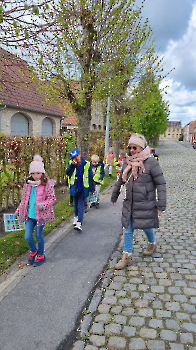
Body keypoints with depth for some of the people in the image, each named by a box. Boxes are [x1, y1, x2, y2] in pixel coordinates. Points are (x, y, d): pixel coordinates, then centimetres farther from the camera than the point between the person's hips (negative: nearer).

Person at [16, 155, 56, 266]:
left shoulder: (47, 185, -12)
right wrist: (20, 210, 16)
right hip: (30, 215, 4)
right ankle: (33, 251, 36)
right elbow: (24, 198, 14)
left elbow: (52, 198, -9)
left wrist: (43, 205, -24)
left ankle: (41, 255, 34)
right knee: (28, 236, 4)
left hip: (41, 215, -4)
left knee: (39, 236, 9)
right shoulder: (28, 184, 3)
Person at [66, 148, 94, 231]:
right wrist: (73, 165, -25)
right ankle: (76, 217, 42)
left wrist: (91, 188, 2)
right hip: (74, 188, 3)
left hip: (83, 188, -3)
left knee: (80, 205, -6)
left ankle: (79, 223, -11)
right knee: (76, 203, 20)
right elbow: (67, 173, -13)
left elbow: (90, 177, 0)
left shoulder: (87, 164, -6)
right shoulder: (71, 164, 1)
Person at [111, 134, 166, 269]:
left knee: (146, 226, 12)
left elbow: (161, 184, -10)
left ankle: (152, 244, 45)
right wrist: (114, 196, 25)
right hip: (129, 203, 5)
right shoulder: (128, 162, 3)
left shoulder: (151, 162, -14)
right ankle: (127, 257, 20)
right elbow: (121, 180, 17)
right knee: (128, 229, 7)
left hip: (145, 204, -5)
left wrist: (161, 205, -13)